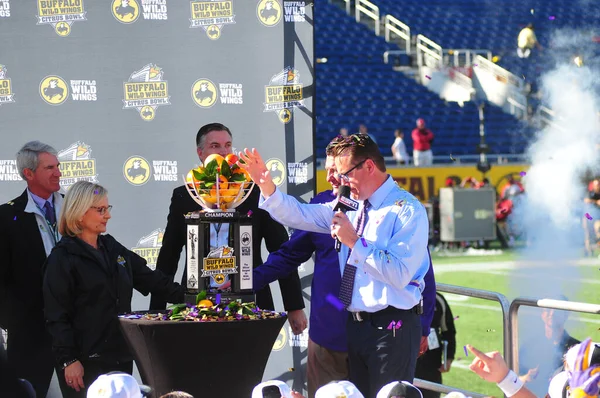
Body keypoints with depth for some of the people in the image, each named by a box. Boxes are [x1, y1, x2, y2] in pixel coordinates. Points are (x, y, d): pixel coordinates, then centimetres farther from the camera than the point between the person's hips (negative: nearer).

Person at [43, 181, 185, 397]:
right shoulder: (62, 258, -8)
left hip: (121, 356, 7)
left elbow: (150, 278, 17)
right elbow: (56, 316, -11)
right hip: (85, 362, -7)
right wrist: (68, 360, -17)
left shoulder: (112, 248, 13)